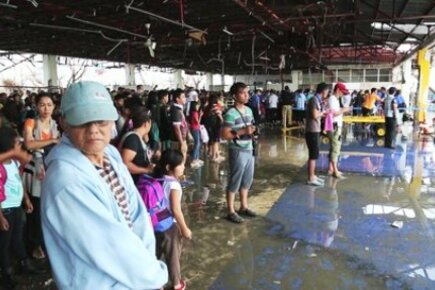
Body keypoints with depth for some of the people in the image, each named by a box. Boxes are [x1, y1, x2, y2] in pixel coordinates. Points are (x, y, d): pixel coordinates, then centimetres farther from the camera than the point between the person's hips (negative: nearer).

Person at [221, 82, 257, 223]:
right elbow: (225, 135, -18)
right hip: (237, 152, -8)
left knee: (247, 180, 16)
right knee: (234, 181, 1)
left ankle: (244, 207, 32)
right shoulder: (231, 114, -16)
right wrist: (242, 132, -22)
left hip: (249, 150, 8)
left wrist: (252, 131, 5)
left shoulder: (249, 110, 9)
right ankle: (231, 211, 13)